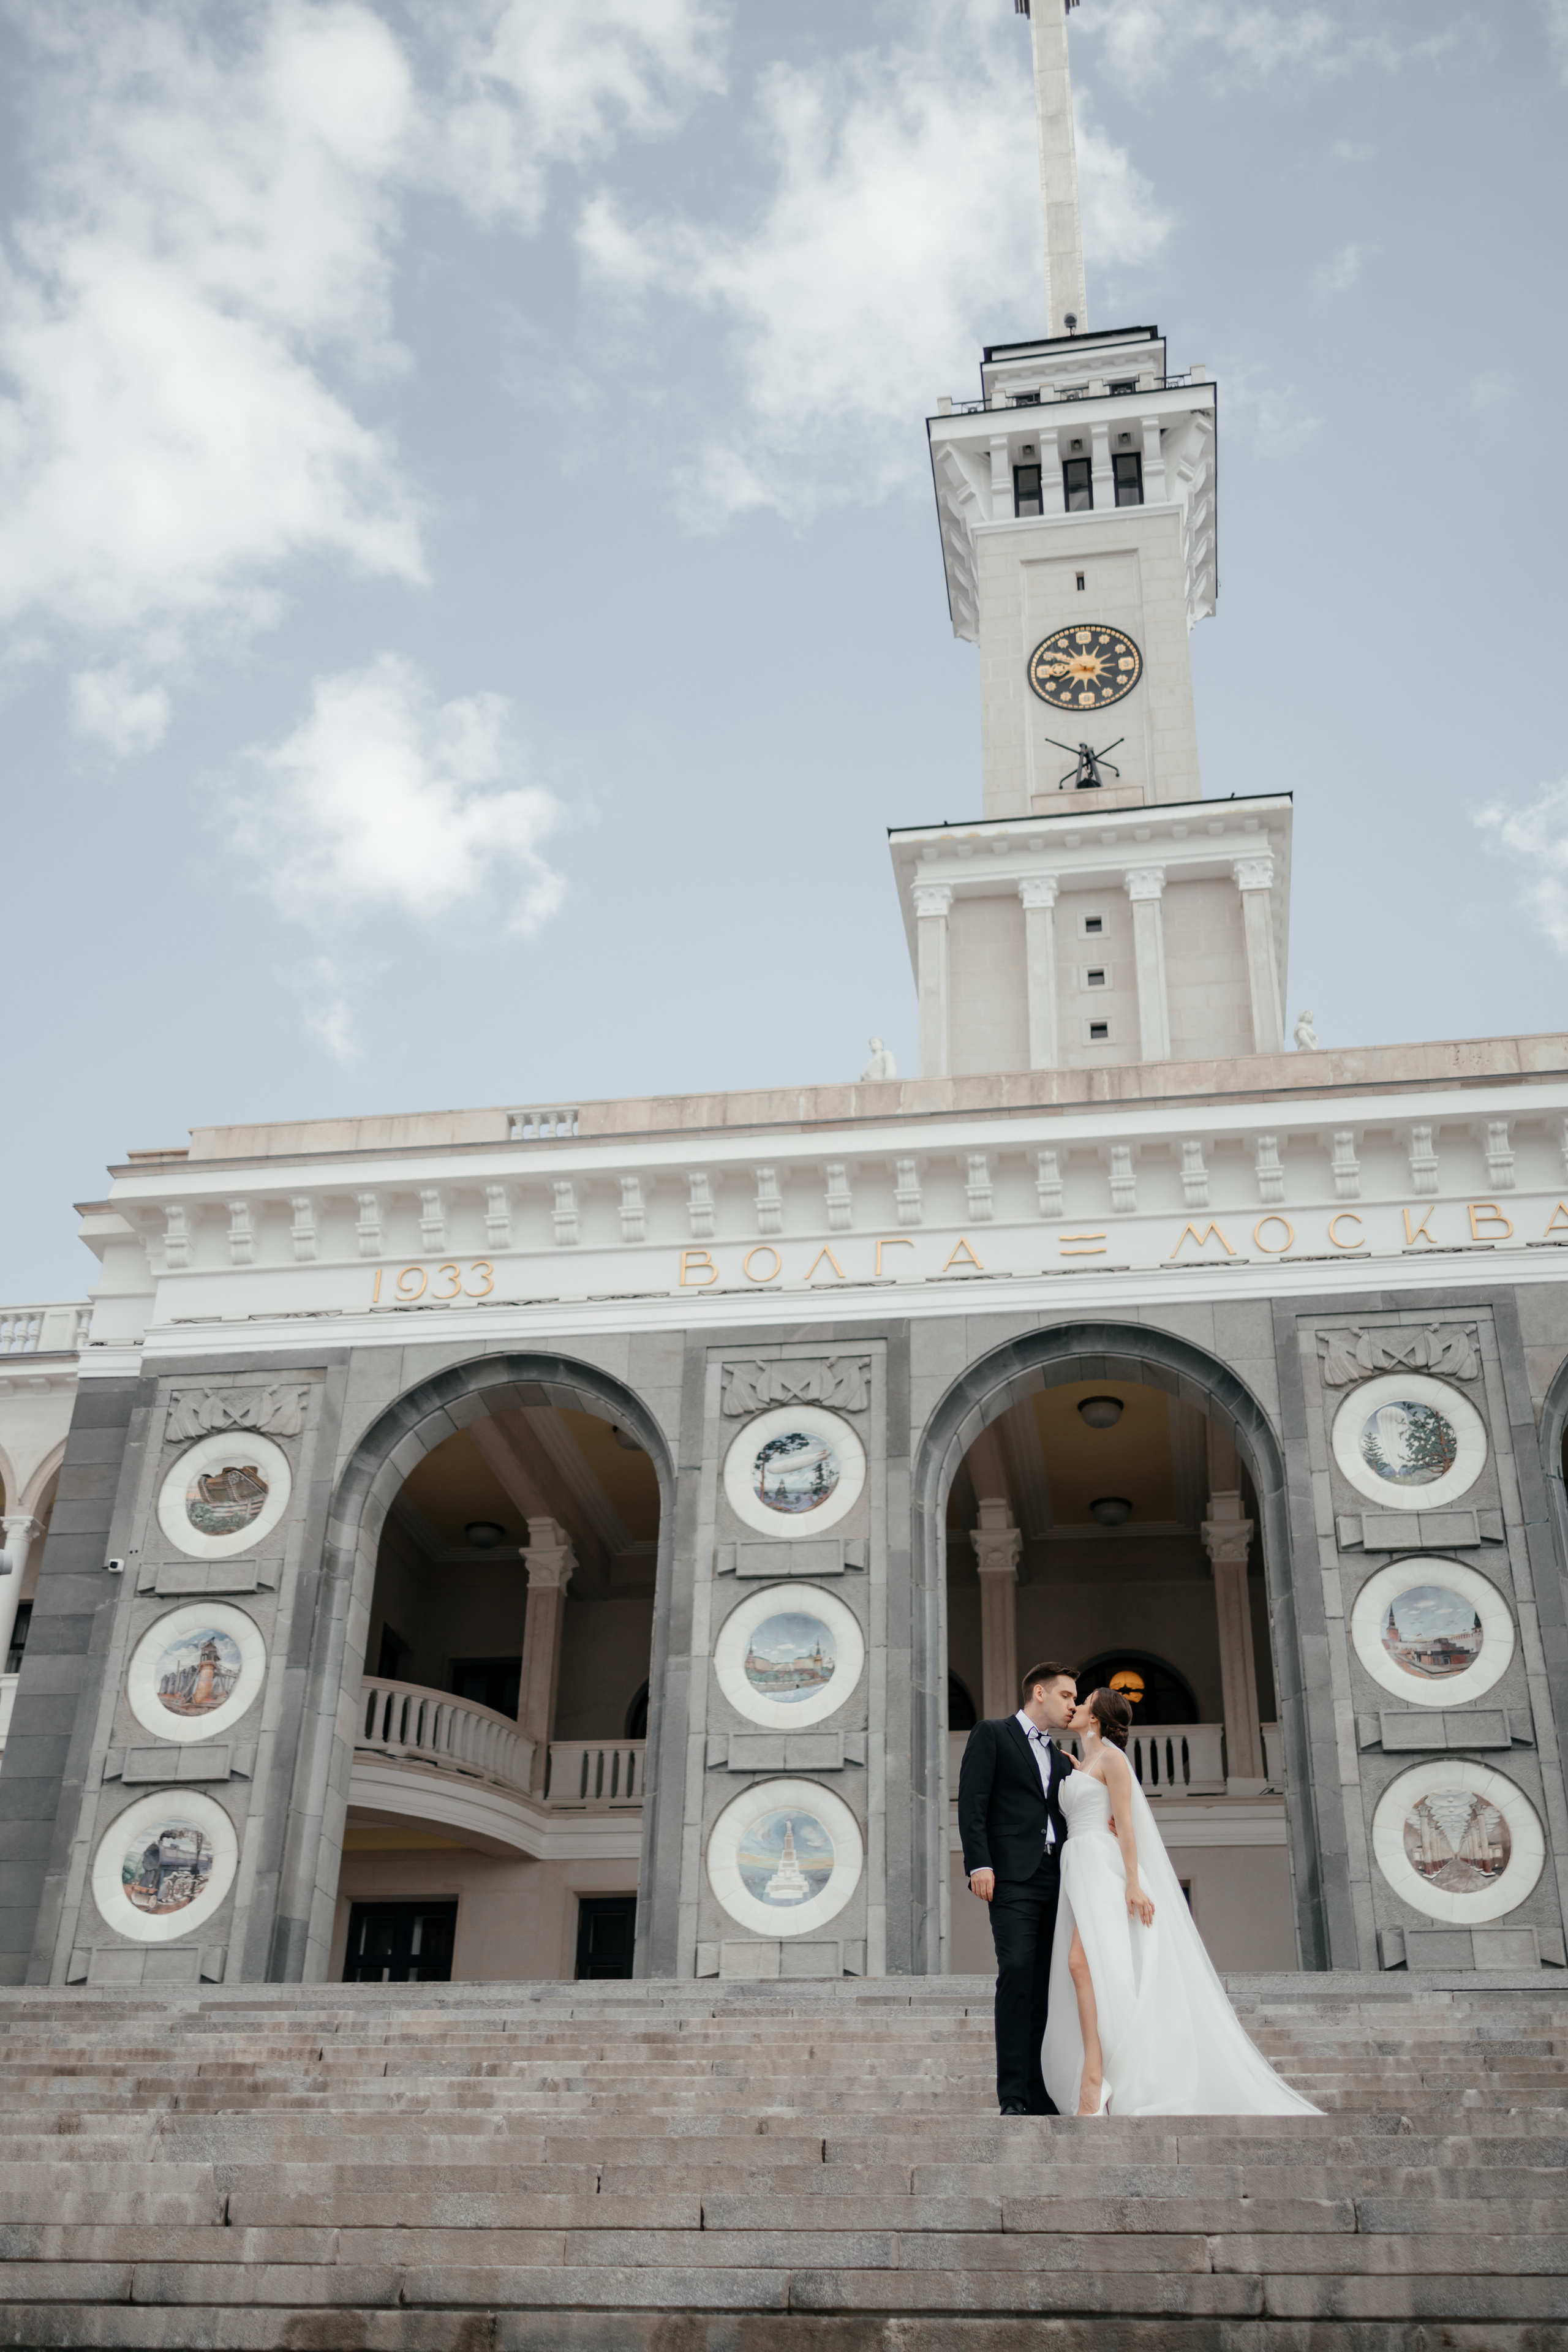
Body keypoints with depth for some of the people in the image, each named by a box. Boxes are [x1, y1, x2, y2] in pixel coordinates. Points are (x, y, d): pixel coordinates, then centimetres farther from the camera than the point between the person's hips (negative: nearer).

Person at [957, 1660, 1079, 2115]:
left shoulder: (1061, 1760, 26)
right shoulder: (992, 1735, 7)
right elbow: (972, 1802, -3)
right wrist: (979, 1864, -13)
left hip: (1056, 1879, 6)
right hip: (1013, 1875, -6)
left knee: (1048, 1986, 0)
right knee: (1016, 1971, -18)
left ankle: (1042, 2094, 0)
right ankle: (1013, 2095, -18)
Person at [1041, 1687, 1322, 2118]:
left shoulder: (1110, 1757, 0)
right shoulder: (1081, 1767, 25)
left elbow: (1125, 1824, -8)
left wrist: (1133, 1882, -17)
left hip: (1103, 1868, -9)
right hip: (1078, 1870, 9)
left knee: (1082, 1961, -26)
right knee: (1084, 1969, -1)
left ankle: (1094, 2081, -33)